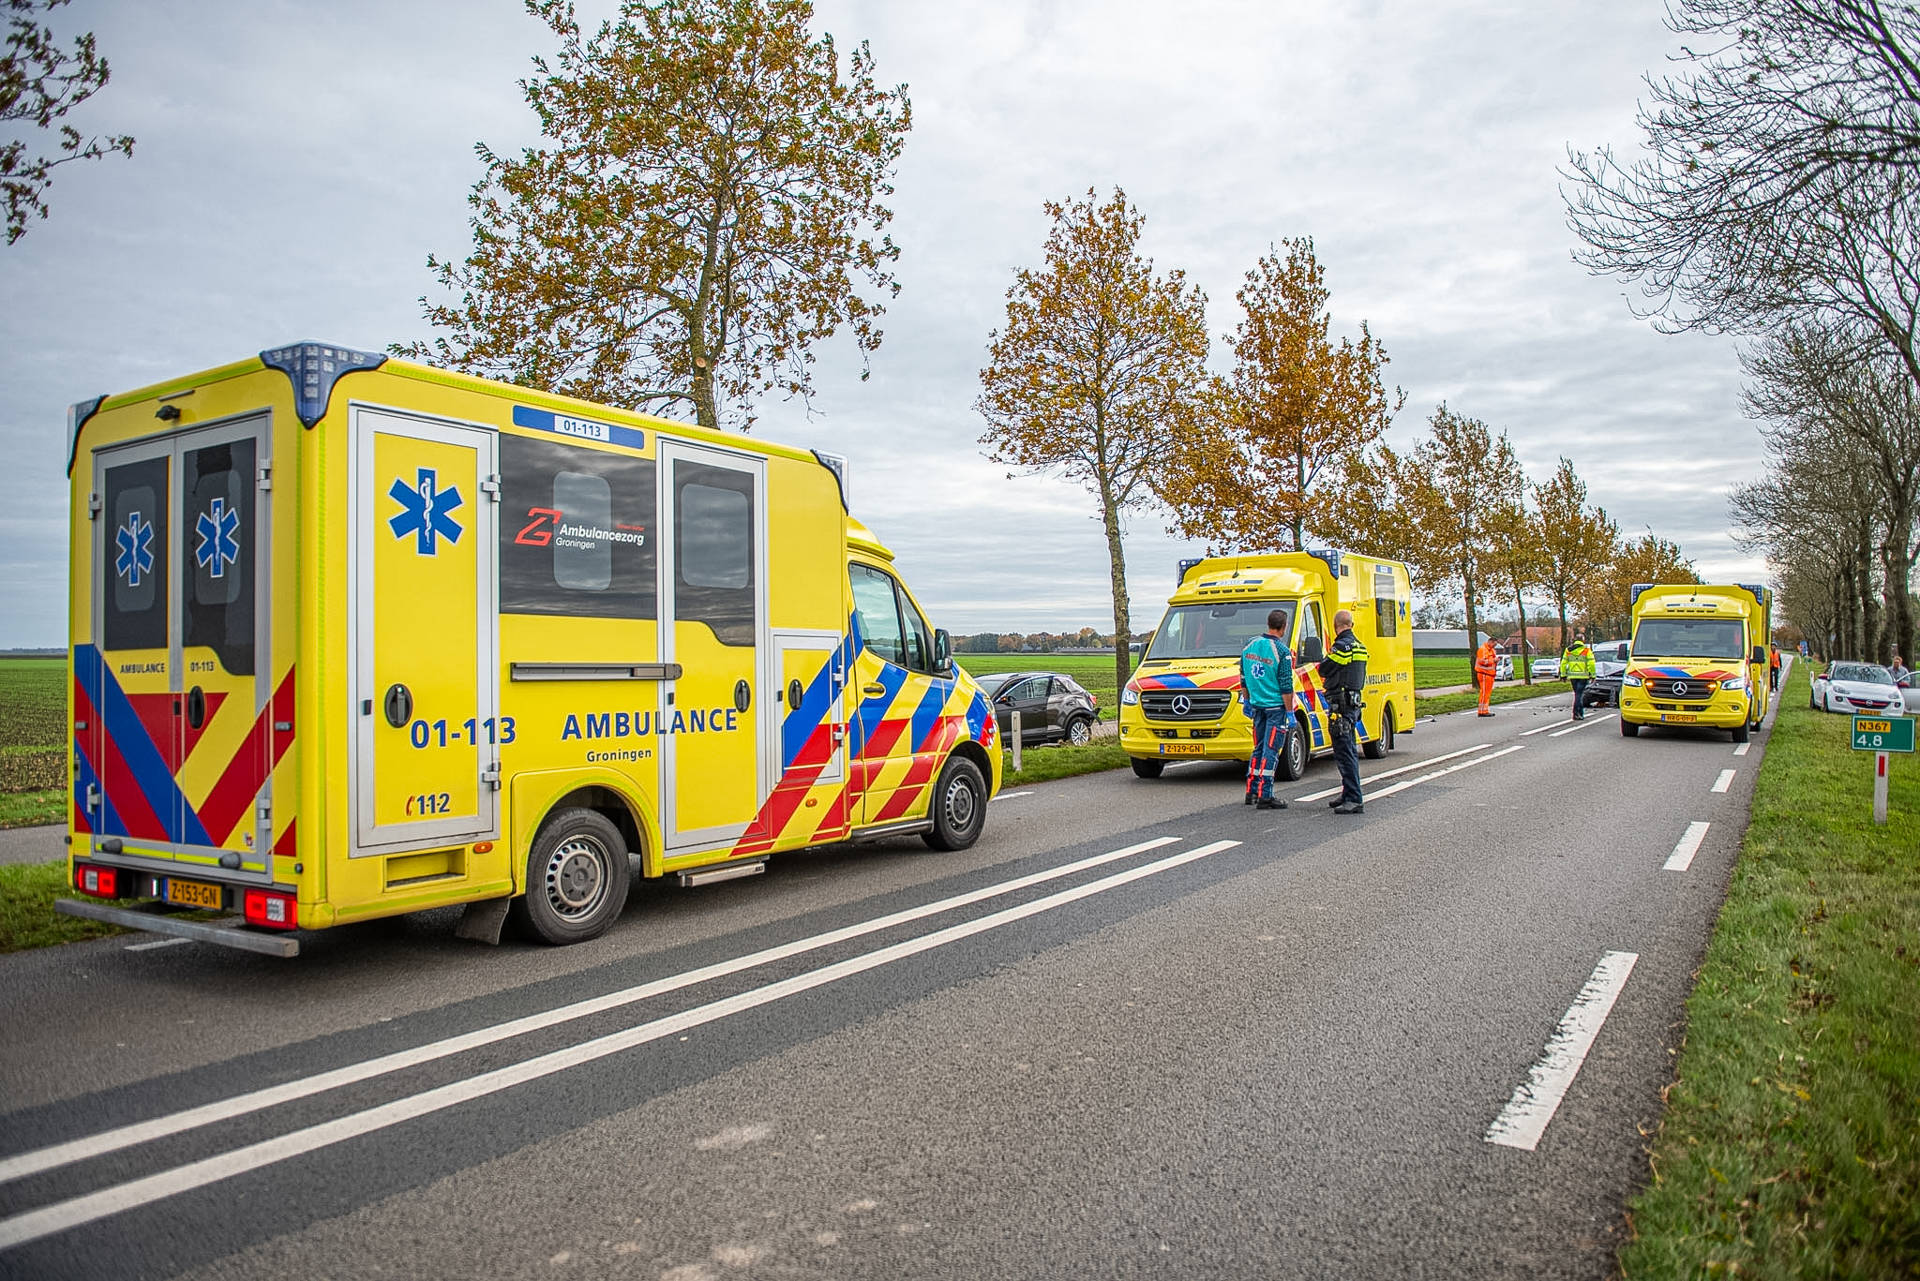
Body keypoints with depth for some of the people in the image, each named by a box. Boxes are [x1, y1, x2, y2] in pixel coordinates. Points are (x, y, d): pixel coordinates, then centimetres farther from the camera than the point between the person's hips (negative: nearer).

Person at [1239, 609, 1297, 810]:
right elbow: (1286, 687, -14)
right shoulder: (1282, 651, -15)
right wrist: (1290, 713, -9)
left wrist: (1247, 701, 23)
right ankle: (1264, 797, -3)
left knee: (1259, 748, 16)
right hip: (1276, 707, -6)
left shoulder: (1250, 645, 5)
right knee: (1271, 751, -3)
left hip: (1257, 705, 6)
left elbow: (1243, 678, 13)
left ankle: (1251, 791, 19)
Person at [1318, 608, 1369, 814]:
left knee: (1344, 753, -10)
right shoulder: (1359, 646, 14)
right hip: (1354, 702, 10)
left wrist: (1327, 657, 9)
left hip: (1341, 705, -10)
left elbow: (1323, 670, -9)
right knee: (1349, 751, 17)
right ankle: (1349, 795, 25)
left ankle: (1355, 799, -12)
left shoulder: (1341, 646, -16)